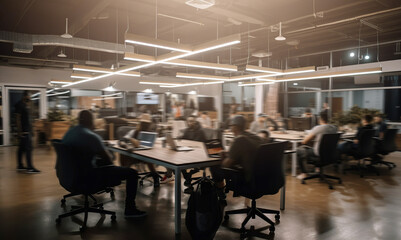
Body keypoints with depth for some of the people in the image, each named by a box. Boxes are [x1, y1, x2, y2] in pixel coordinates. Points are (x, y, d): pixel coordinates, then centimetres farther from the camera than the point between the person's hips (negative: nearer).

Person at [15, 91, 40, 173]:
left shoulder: (25, 105, 16)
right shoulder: (19, 105, -12)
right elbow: (18, 118, -17)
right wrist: (20, 131, -21)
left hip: (27, 130, 10)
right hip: (24, 131, -10)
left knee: (22, 148, 14)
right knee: (28, 148, -10)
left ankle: (20, 166, 21)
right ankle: (30, 168, -9)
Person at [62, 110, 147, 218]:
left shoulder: (68, 133, 4)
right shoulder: (91, 136, -22)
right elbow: (108, 158, -14)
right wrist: (109, 156, 9)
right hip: (89, 176, -9)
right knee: (132, 173, -7)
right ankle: (130, 210, 1)